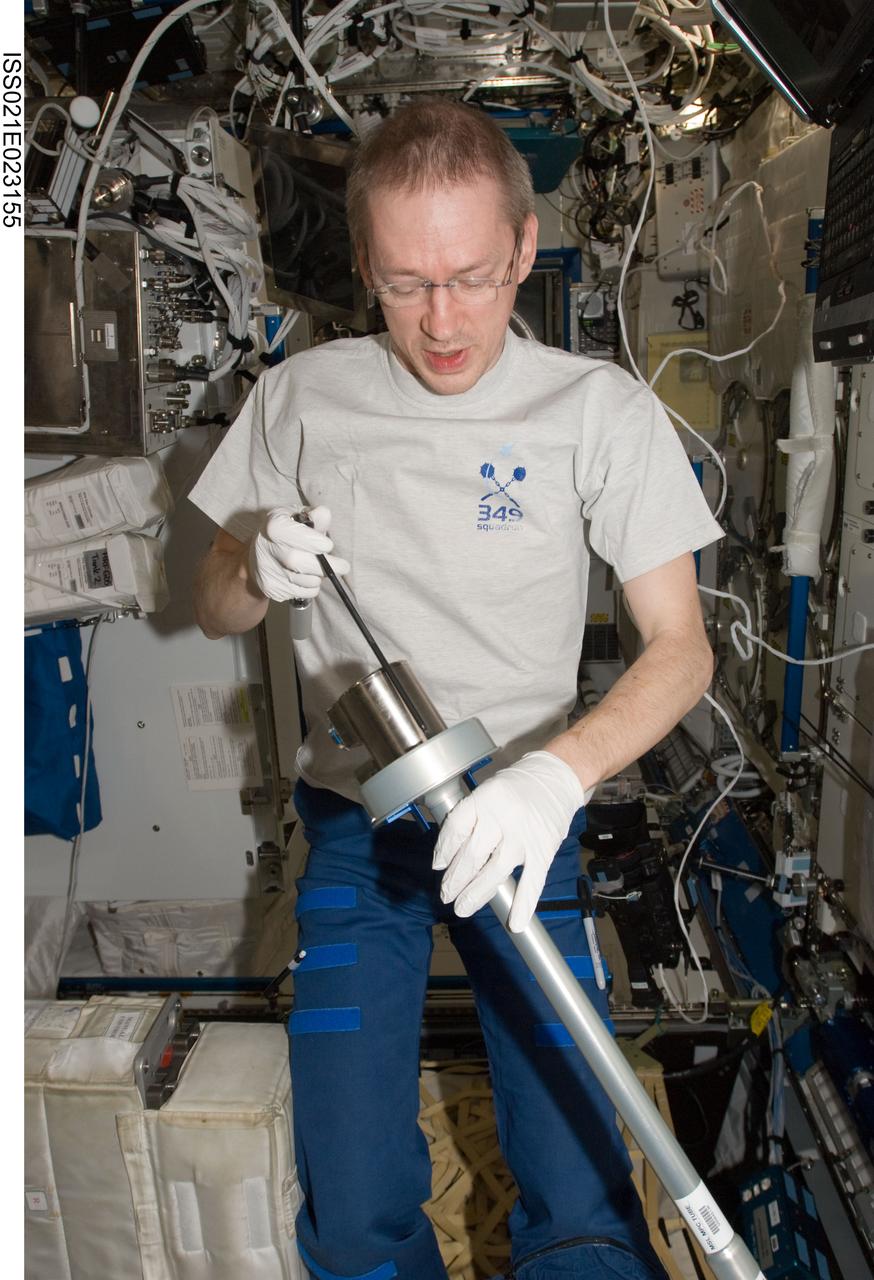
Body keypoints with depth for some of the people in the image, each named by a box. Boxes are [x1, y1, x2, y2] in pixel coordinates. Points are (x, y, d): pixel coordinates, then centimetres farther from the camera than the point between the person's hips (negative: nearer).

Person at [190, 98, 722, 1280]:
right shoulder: (300, 398, -1)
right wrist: (262, 575, -16)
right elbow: (214, 607, 8)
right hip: (354, 816, 2)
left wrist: (557, 773, -27)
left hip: (522, 816, -1)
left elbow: (681, 648, -9)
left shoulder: (601, 411, -7)